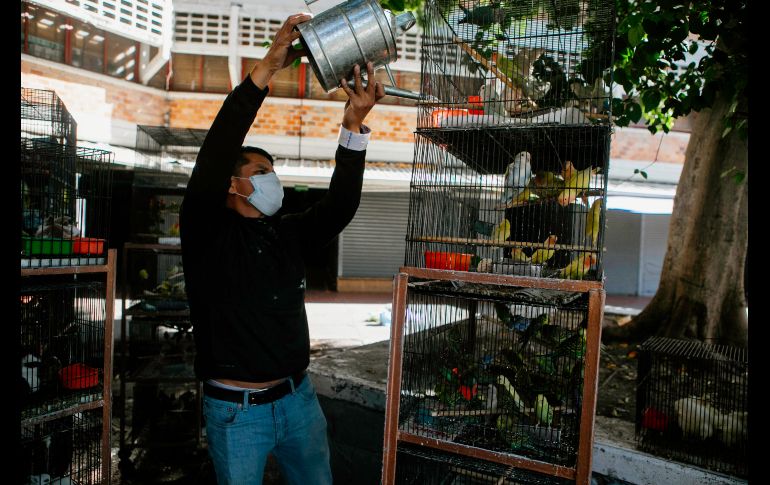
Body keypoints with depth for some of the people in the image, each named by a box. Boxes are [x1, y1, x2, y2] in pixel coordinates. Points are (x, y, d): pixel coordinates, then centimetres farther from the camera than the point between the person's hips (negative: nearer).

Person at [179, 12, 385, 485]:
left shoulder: (288, 234, 4)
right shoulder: (208, 233, -10)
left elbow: (340, 206, -9)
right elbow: (214, 156, -24)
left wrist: (354, 126, -20)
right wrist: (267, 68, -29)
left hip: (299, 398, 5)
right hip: (235, 409, -4)